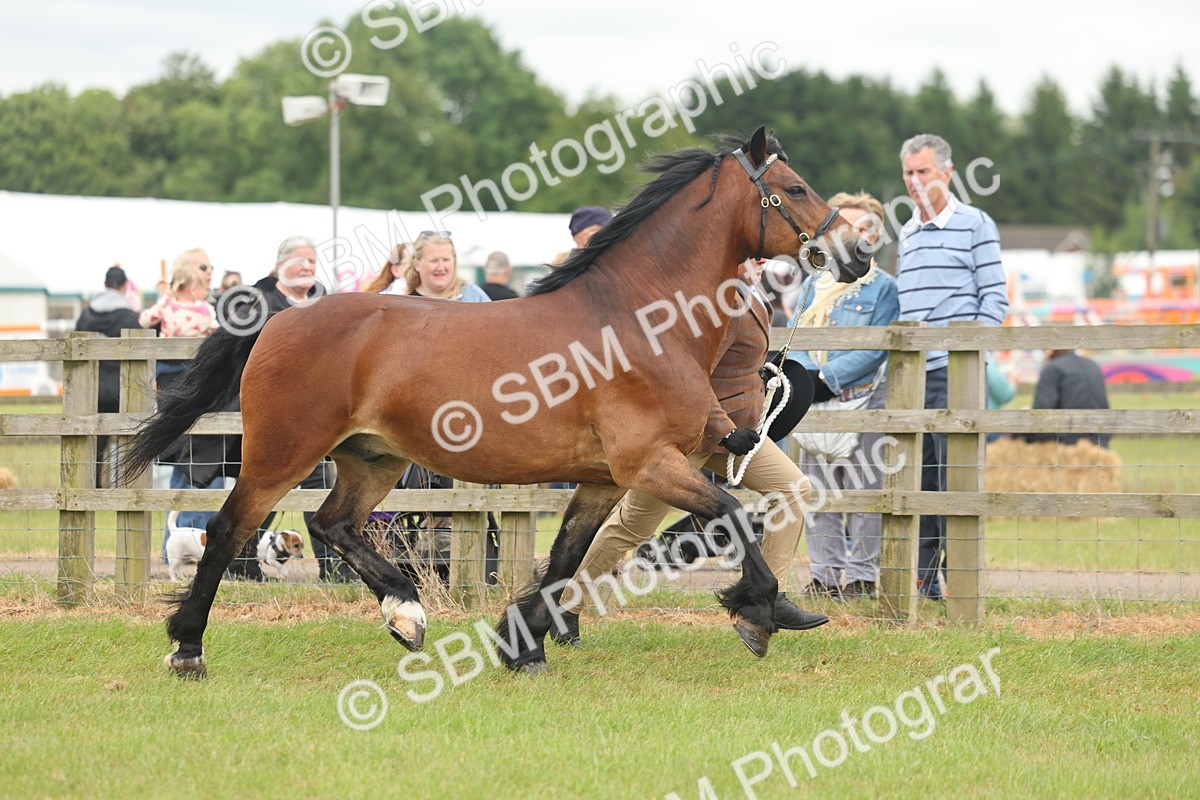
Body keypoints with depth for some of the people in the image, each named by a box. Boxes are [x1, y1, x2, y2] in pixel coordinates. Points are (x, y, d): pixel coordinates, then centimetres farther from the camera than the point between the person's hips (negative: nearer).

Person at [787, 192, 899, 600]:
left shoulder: (882, 287, -1)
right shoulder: (814, 284, 15)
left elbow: (877, 348, -10)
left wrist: (828, 377, -18)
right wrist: (804, 374, -11)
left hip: (864, 398, -5)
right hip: (816, 399, 5)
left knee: (863, 487, -4)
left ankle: (861, 575, 1)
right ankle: (826, 573, 11)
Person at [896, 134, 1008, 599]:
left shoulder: (975, 225, 0)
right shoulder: (907, 233, 19)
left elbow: (995, 298, -4)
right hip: (911, 373, 6)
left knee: (953, 474, -9)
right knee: (915, 476, 7)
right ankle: (921, 575, 13)